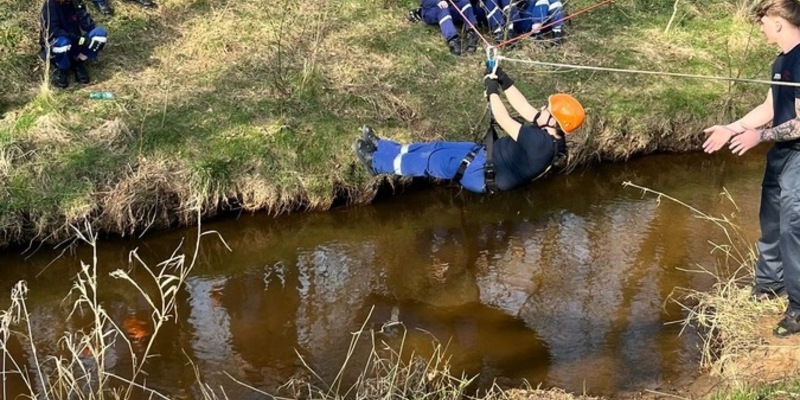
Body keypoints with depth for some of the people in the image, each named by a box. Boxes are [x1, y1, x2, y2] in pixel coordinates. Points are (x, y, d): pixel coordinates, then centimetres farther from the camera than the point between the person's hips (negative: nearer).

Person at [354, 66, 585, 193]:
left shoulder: (540, 141, -34)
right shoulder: (551, 137, -5)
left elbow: (504, 121, -28)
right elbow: (523, 108, 0)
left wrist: (493, 90, -16)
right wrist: (504, 80, -6)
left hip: (484, 175, -8)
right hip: (486, 156, 8)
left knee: (432, 160, 1)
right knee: (437, 149, 12)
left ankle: (377, 163, 16)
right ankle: (383, 149, 24)